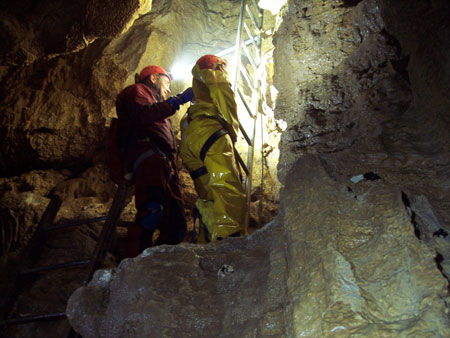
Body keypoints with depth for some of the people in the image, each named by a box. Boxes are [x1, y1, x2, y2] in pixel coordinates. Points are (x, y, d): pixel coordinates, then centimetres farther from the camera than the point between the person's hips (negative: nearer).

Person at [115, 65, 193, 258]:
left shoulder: (155, 105, 43)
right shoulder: (135, 91, 19)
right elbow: (143, 115, -6)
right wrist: (178, 100, -4)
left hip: (166, 167, 9)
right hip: (148, 157, -9)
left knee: (175, 227, -3)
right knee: (152, 211, -30)